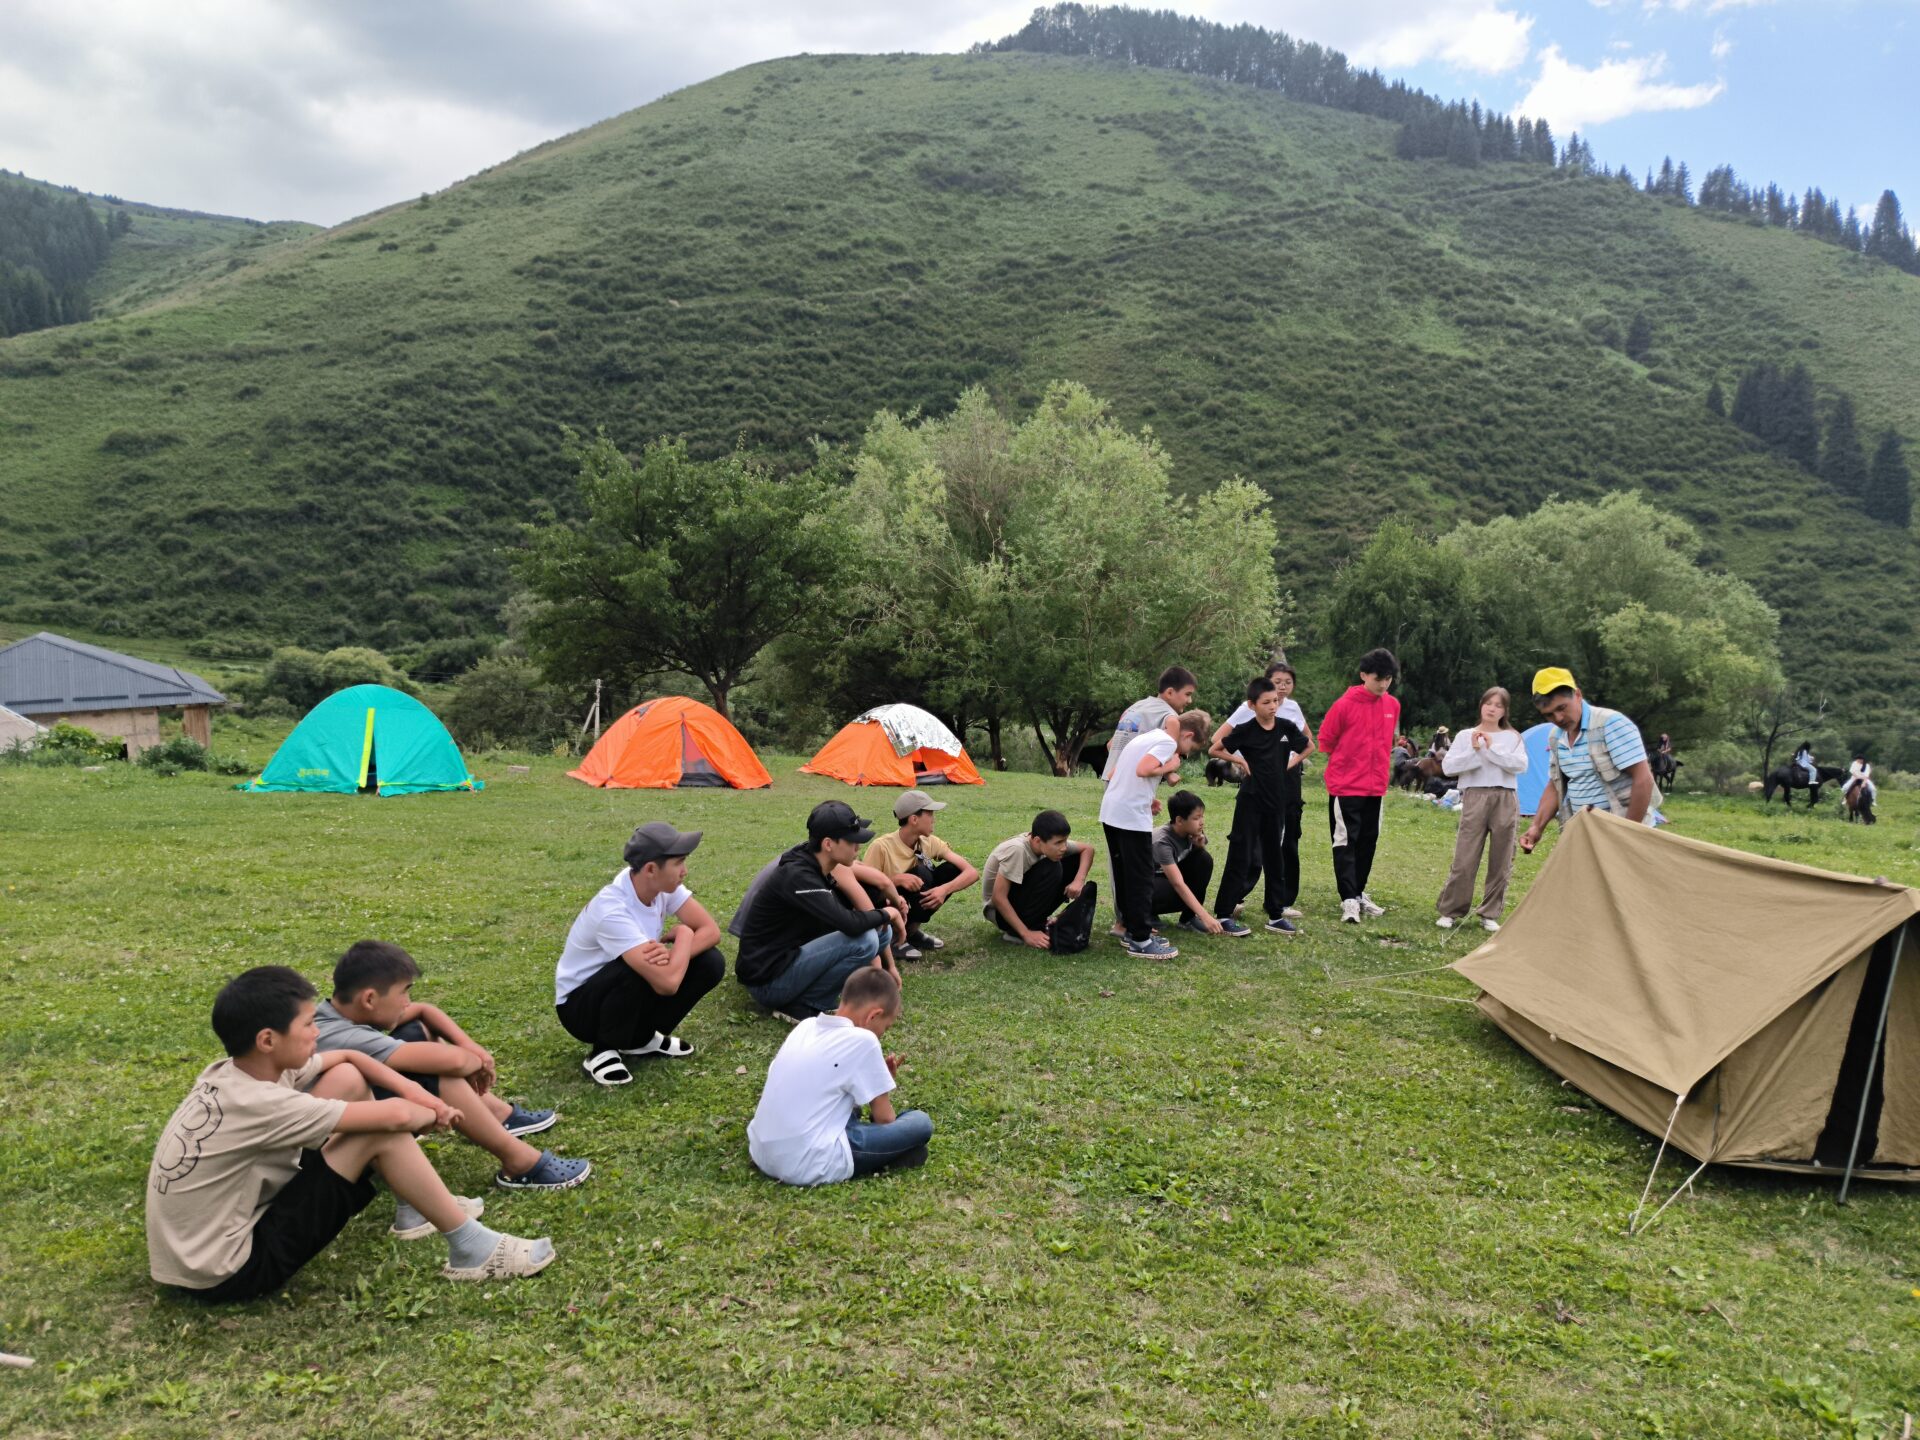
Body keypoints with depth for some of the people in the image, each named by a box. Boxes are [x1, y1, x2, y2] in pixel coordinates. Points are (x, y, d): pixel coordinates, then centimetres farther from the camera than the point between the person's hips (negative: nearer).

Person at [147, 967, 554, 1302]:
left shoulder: (241, 1070, -3)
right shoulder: (258, 1105, -29)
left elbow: (347, 1057, 12)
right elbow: (395, 1117, -27)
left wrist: (416, 1093, -2)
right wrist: (430, 1115, -4)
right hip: (224, 1273, -9)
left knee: (347, 1080, 2)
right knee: (381, 1131, -19)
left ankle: (425, 1206, 15)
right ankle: (473, 1250, -6)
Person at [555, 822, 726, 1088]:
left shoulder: (662, 883, -14)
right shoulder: (613, 910, -35)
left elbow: (710, 931, -11)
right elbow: (667, 983, -41)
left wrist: (672, 953, -30)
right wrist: (683, 935, -22)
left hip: (629, 990, 7)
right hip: (580, 1004, -7)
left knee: (710, 962, -13)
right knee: (640, 969, -38)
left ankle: (640, 1040, 4)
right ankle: (604, 1051, -11)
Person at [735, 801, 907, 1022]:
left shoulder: (821, 870, 3)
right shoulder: (797, 876, -25)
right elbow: (850, 924, -34)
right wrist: (887, 913, -15)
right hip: (767, 980, -9)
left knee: (882, 931, 7)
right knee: (864, 939, -26)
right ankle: (801, 1005, -10)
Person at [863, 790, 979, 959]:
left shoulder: (930, 843, -8)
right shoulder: (882, 847, -23)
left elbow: (972, 872, -13)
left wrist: (945, 889, -31)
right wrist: (897, 879, -32)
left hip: (912, 906, 6)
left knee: (952, 869, -12)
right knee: (921, 874, -29)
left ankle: (911, 930, -1)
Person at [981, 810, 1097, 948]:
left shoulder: (1049, 844, -11)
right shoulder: (1017, 850, -33)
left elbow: (1087, 849, 2)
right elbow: (998, 897, -31)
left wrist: (1079, 880, -16)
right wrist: (1026, 934, -31)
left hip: (1023, 899, 8)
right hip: (1000, 910, -8)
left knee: (1075, 860, -4)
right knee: (1051, 869, -28)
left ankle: (1037, 920, 4)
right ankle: (1016, 932, -18)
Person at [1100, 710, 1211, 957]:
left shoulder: (1148, 737, 20)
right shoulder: (1168, 742, -8)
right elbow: (1142, 770, -23)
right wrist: (1169, 767, -7)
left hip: (1111, 811, 9)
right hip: (1132, 816, -9)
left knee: (1125, 875, 16)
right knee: (1141, 878, -2)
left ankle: (1131, 929, 25)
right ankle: (1141, 941, 3)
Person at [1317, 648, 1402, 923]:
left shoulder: (1392, 706, 4)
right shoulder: (1345, 705, -13)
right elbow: (1325, 740, -4)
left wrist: (1382, 771, 16)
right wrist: (1344, 765, 5)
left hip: (1376, 787, 6)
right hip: (1346, 786, -5)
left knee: (1368, 841, 12)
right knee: (1346, 842, -5)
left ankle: (1359, 894, 23)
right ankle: (1349, 900, -4)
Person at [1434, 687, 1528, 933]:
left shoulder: (1513, 737, 11)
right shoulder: (1465, 736, 9)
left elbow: (1521, 765, -6)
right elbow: (1447, 767, -2)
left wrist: (1492, 749, -12)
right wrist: (1474, 751, -13)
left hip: (1506, 800, 2)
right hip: (1475, 797, -1)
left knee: (1501, 862, 4)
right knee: (1464, 859, -6)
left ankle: (1490, 914, 15)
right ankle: (1449, 911, 3)